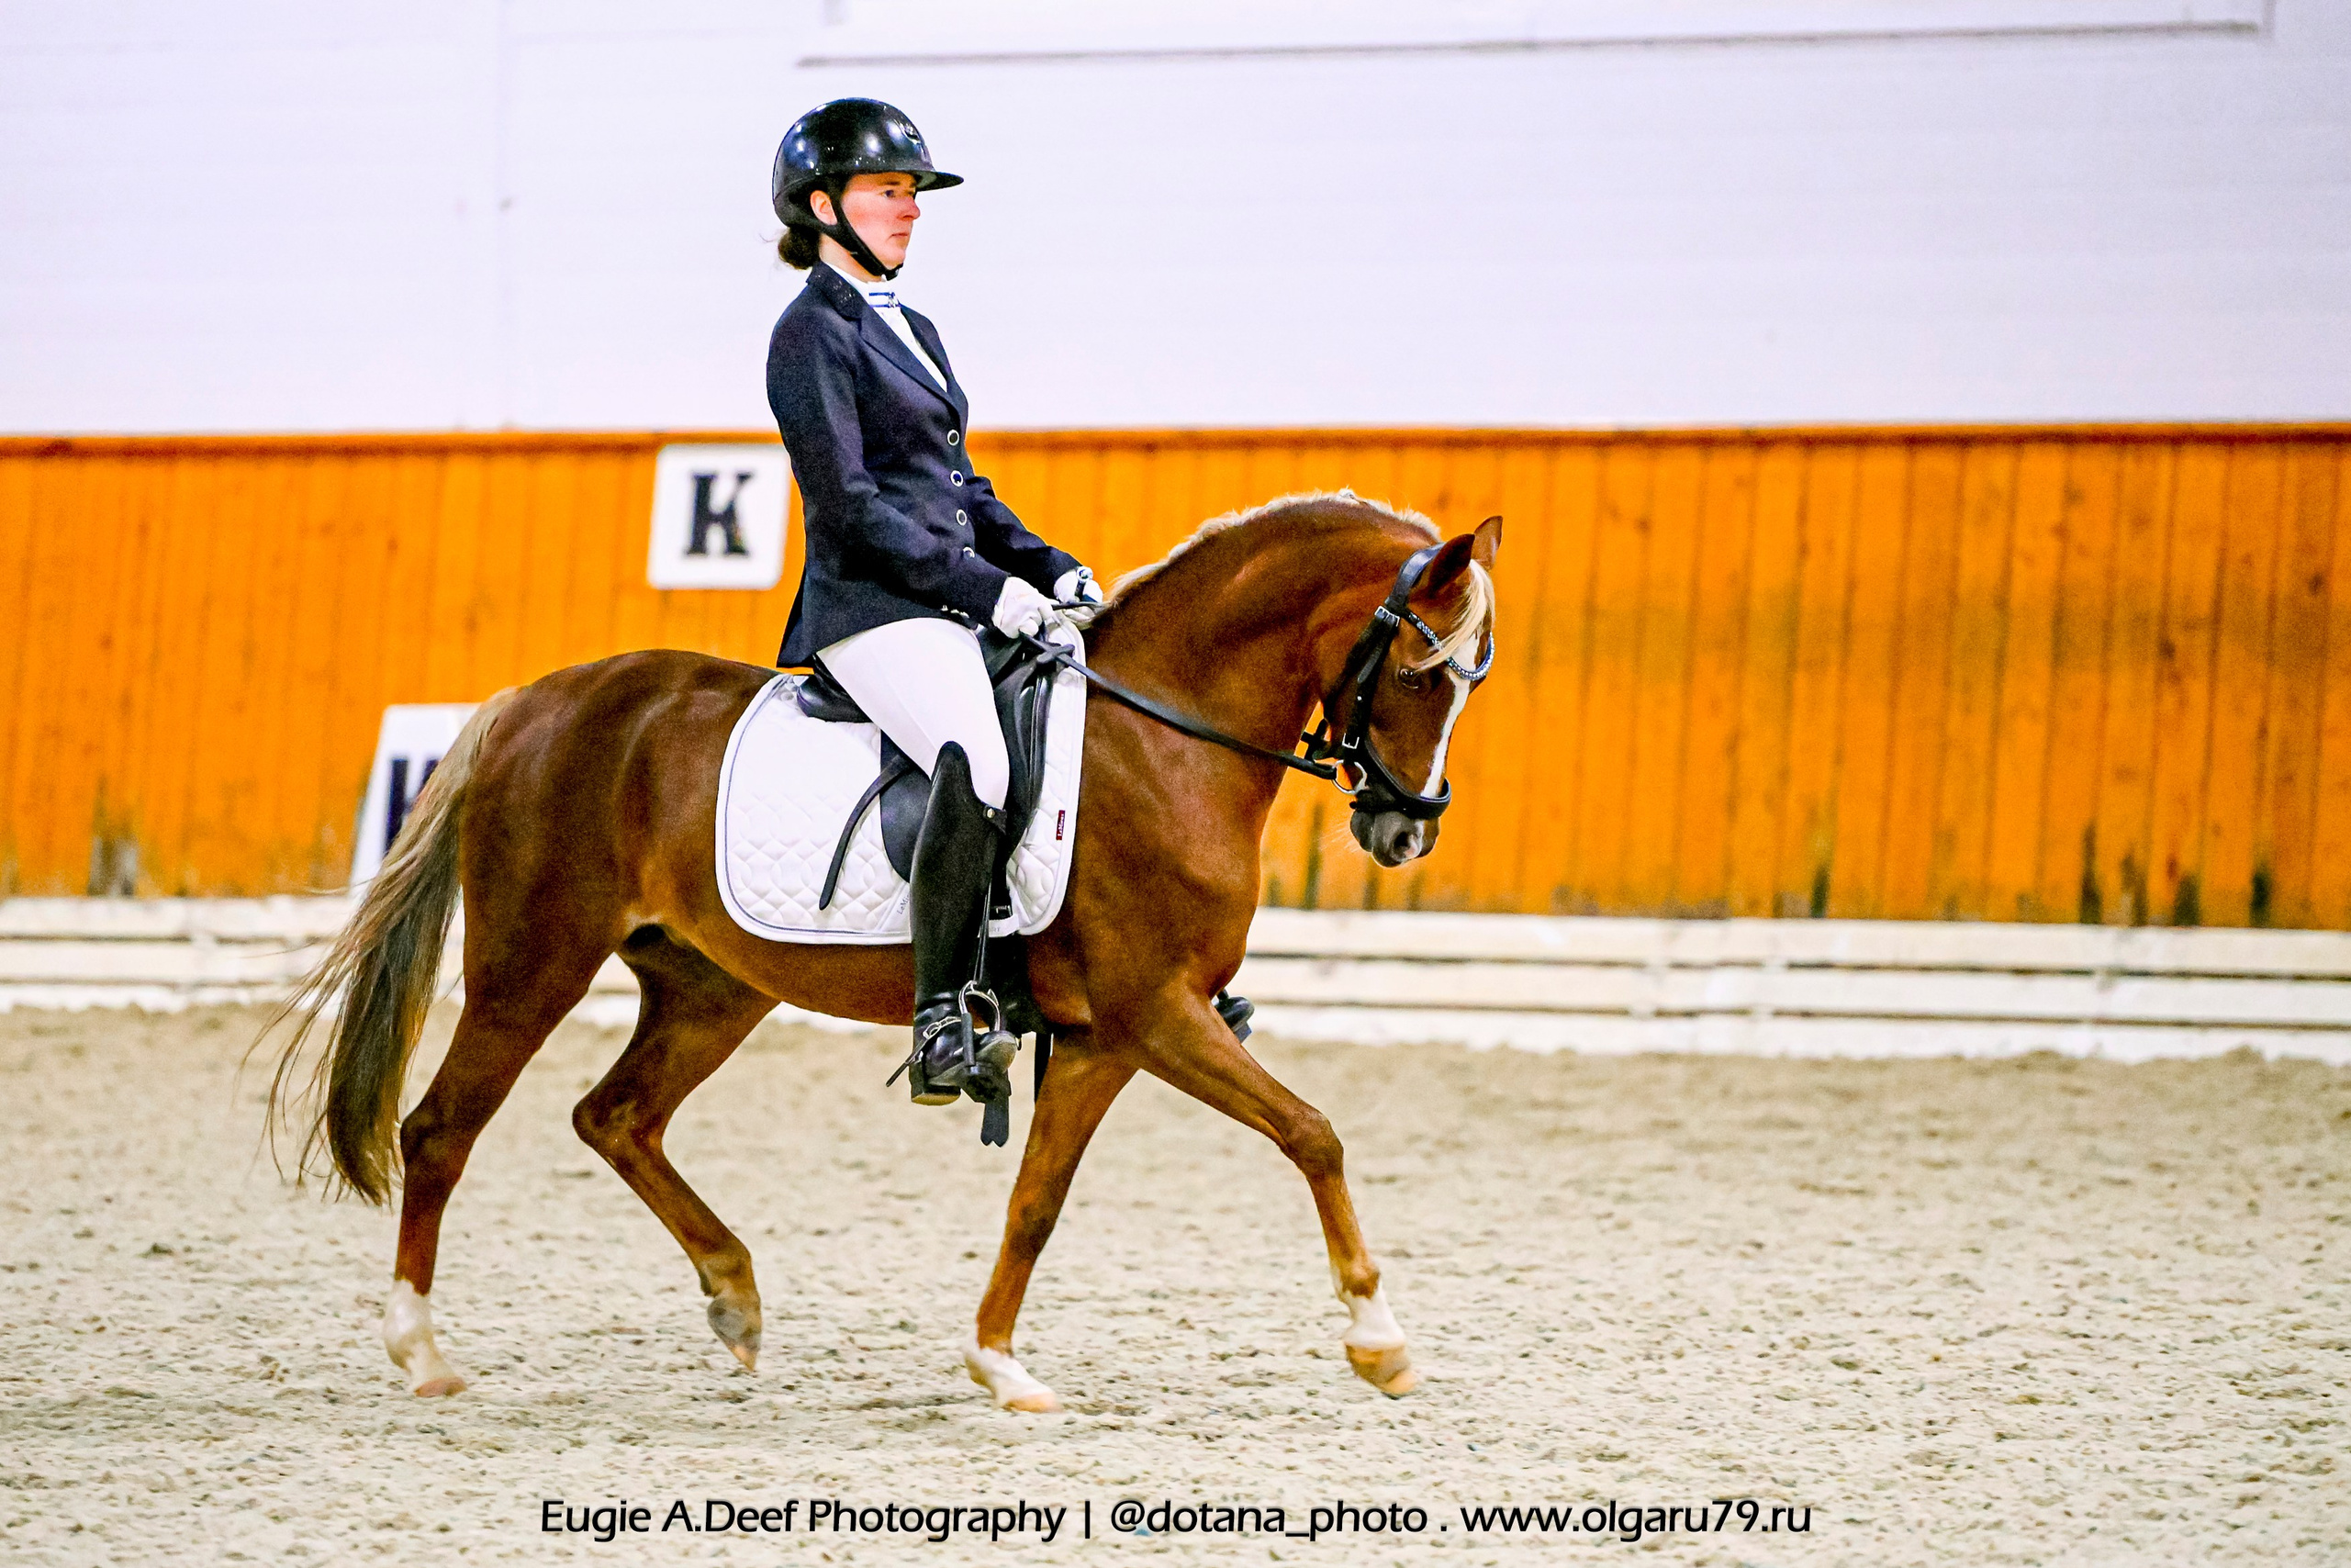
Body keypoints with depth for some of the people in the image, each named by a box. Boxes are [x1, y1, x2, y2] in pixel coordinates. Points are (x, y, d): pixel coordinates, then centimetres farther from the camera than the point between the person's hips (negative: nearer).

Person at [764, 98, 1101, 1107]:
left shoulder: (912, 332, 21)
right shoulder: (812, 334, -6)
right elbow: (849, 504, -14)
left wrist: (1049, 568, 9)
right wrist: (983, 587, -17)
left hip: (959, 601, 9)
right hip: (873, 608, -9)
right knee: (977, 762, -33)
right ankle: (941, 1031, -33)